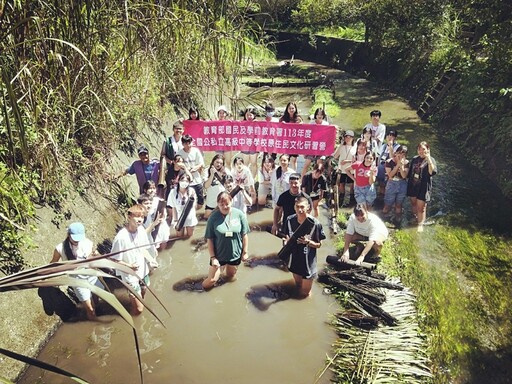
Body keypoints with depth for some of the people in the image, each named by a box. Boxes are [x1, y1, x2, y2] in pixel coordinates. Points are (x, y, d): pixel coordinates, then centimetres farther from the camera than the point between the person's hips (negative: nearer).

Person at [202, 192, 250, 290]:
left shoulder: (239, 214, -12)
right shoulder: (213, 217, -15)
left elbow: (244, 235, -3)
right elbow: (209, 239, -10)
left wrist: (245, 252, 0)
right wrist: (213, 257, -11)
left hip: (235, 255, 1)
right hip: (219, 255, -1)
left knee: (230, 278, 23)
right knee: (208, 284, 1)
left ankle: (229, 269, 53)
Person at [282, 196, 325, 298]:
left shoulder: (315, 223, -21)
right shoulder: (290, 220, -11)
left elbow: (319, 244, -10)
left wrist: (308, 242, -28)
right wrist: (286, 241, -17)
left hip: (308, 263, -3)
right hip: (294, 260, 3)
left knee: (305, 293, 10)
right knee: (298, 288, 23)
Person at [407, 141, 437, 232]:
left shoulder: (431, 160, -9)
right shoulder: (414, 159, 4)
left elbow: (432, 172, -26)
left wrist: (428, 159, -32)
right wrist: (408, 181, 13)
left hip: (423, 187, -5)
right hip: (413, 186, 5)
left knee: (421, 207, 1)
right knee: (413, 203, 20)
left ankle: (420, 224, 16)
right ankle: (414, 218, 43)